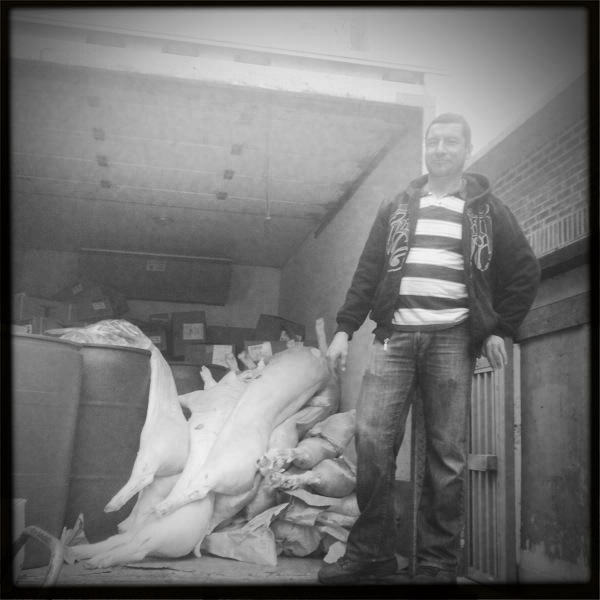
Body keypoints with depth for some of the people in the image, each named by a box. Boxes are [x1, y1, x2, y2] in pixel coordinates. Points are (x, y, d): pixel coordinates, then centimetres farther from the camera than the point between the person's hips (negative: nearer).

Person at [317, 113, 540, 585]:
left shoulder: (487, 210, 12)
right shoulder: (397, 208, 18)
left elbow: (526, 272, 13)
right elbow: (368, 272, 13)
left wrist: (500, 330, 4)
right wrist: (345, 329, 4)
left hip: (452, 339, -2)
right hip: (395, 336, 2)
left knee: (447, 453, -2)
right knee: (372, 437, -9)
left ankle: (438, 564, 6)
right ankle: (372, 552, 2)